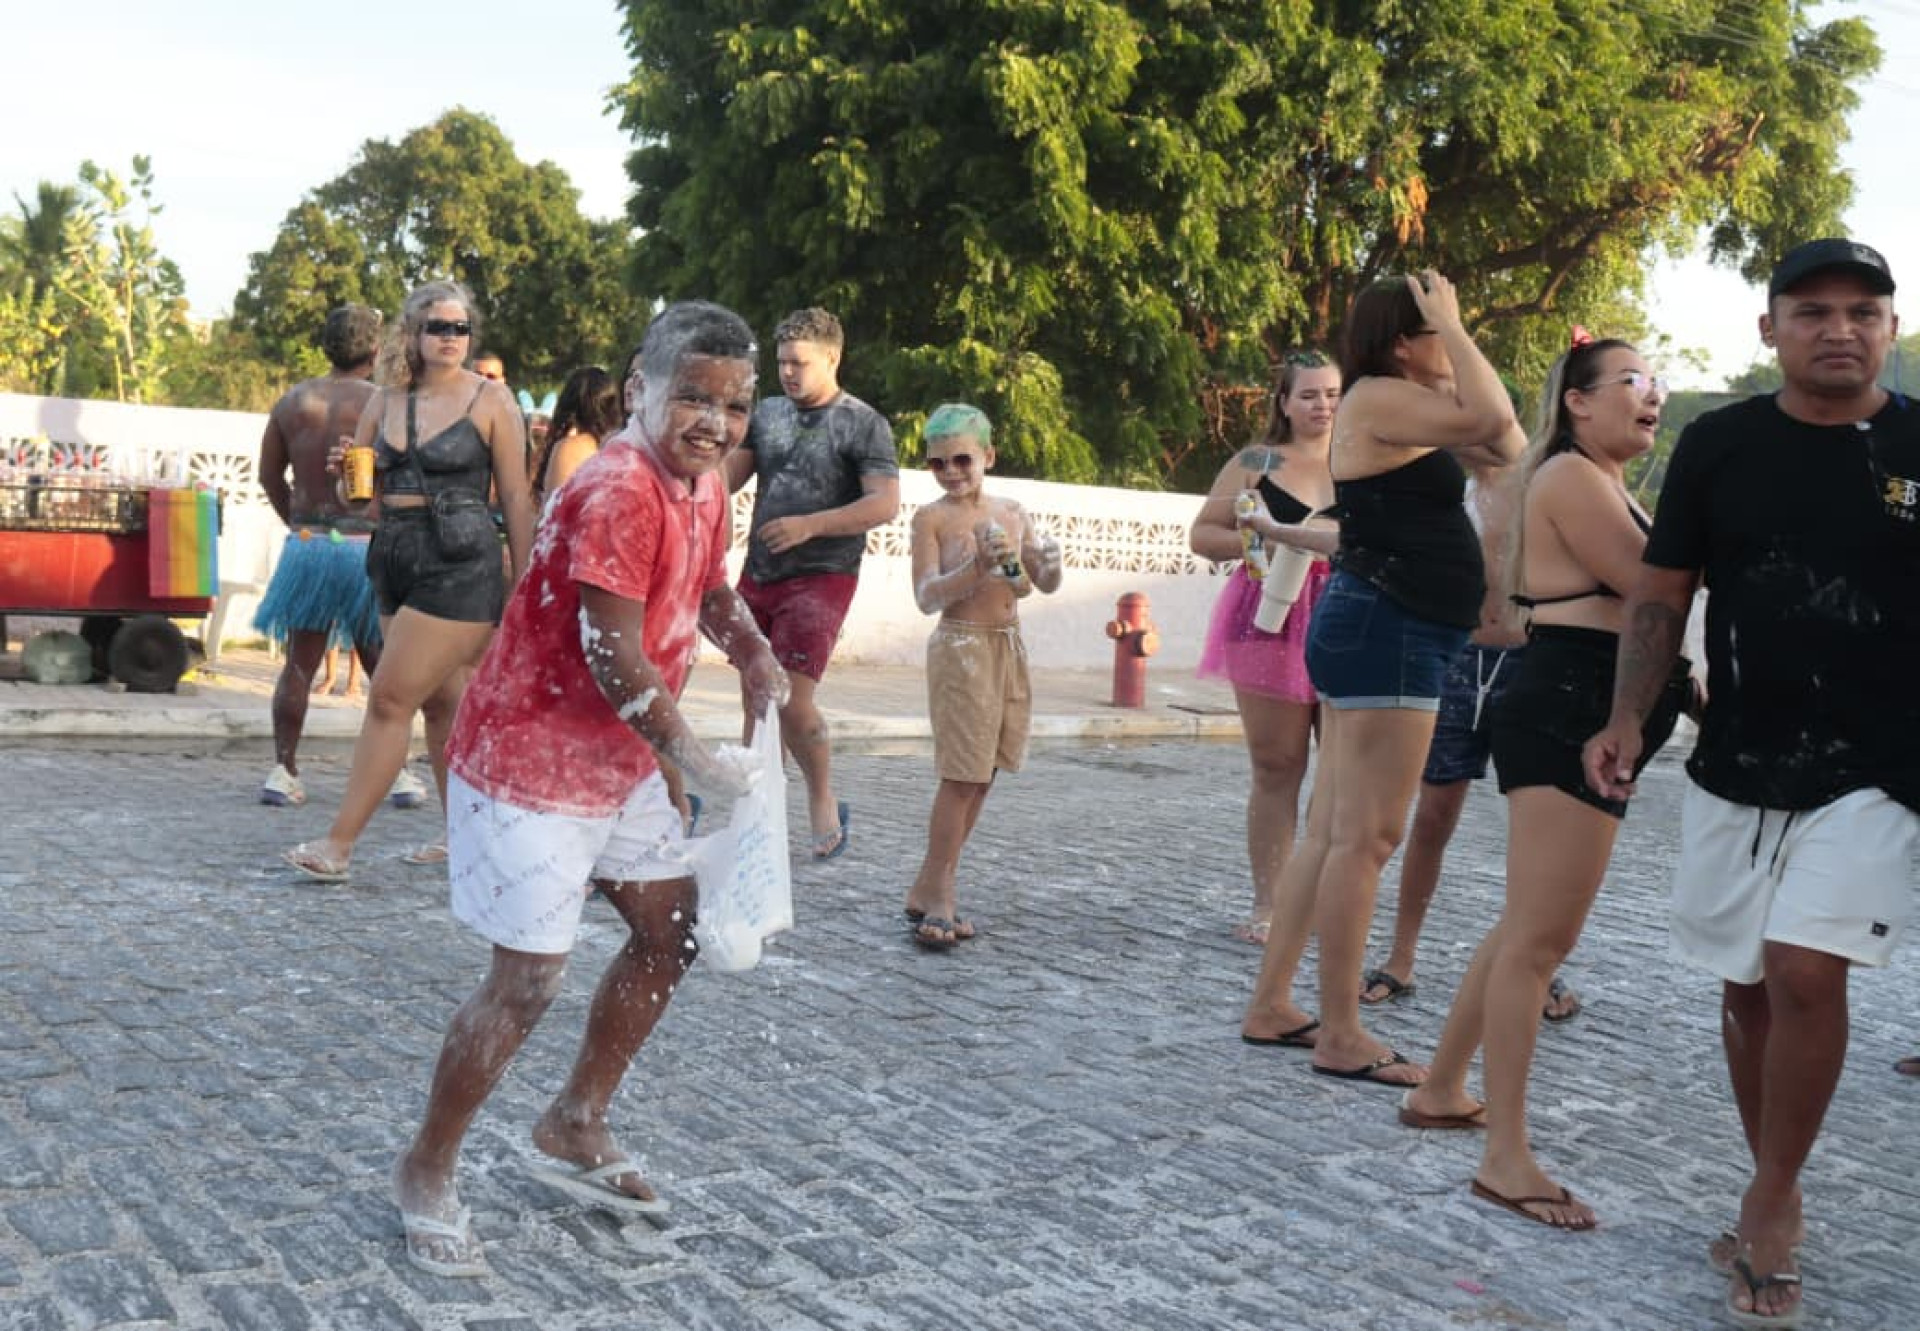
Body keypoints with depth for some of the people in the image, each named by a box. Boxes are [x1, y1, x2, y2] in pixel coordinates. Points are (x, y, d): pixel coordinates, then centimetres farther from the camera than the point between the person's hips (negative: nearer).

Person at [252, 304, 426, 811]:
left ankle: (283, 770, 5)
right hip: (367, 546, -3)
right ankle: (399, 774, 12)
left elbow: (270, 475, 12)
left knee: (299, 663, 10)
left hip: (307, 544, 3)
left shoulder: (294, 400, 6)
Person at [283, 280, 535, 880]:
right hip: (395, 561, 6)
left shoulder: (491, 400, -3)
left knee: (389, 699, -8)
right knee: (440, 701, 12)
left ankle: (339, 845, -3)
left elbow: (516, 499, -3)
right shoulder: (385, 402, 10)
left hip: (461, 568, -6)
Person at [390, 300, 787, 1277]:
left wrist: (753, 652, 2)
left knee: (671, 931, 14)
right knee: (529, 977, -6)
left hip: (617, 760, 10)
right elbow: (614, 657, -27)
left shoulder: (703, 484, 4)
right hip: (530, 757, -10)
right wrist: (692, 756, -17)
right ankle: (425, 1171, 14)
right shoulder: (619, 490, -25)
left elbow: (708, 587, 22)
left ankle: (576, 1126, 30)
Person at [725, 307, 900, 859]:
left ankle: (822, 800, 8)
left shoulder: (864, 424, -5)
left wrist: (810, 525, -21)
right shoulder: (767, 413, 12)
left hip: (821, 579, -6)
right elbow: (728, 475, 11)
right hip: (758, 575, 6)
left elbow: (884, 503, -14)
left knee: (792, 700, -13)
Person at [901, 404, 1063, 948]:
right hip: (961, 649, -6)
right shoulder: (932, 517, -5)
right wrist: (978, 567, -27)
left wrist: (1050, 566, -13)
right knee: (962, 776, -9)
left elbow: (1045, 585, 10)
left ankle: (931, 892, 16)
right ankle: (936, 900, 0)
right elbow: (927, 597, -13)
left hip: (1009, 649, 6)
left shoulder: (1013, 513, 10)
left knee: (982, 776, 8)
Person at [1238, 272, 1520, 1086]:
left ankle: (1271, 1007, 16)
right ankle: (1341, 1038, -5)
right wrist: (1455, 325, -8)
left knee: (1332, 832, 11)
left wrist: (1451, 335, 17)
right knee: (1367, 837, -9)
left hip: (1379, 629, 11)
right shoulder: (1377, 397, -9)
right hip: (1385, 629, -11)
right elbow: (1492, 419, -21)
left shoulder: (1401, 410, 20)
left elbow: (1504, 445, 21)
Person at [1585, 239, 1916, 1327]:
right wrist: (1630, 716, -8)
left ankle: (1768, 1208, 5)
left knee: (1806, 972, -15)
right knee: (1747, 985, 11)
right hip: (1733, 770, 3)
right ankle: (1776, 1198, 30)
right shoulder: (1719, 445, 1)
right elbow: (1663, 594, 5)